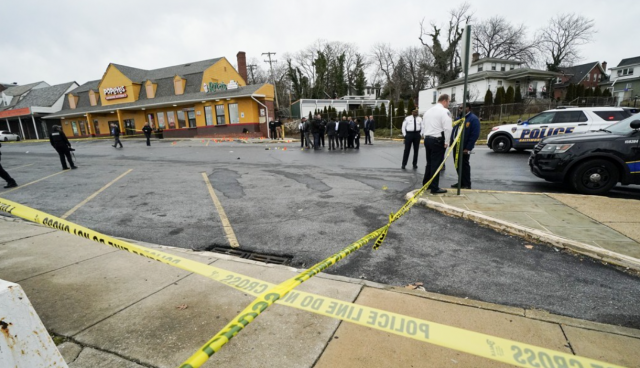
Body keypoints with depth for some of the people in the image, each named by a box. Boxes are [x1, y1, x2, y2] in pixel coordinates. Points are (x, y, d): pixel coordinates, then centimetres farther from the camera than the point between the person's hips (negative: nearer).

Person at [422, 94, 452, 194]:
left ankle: (426, 184, 24)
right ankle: (434, 188, 1)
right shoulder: (445, 111, -9)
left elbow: (424, 127, 18)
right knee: (436, 164, -3)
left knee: (429, 163, 17)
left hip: (427, 139, 8)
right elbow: (447, 128, -17)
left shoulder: (428, 111, 15)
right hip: (438, 140, -7)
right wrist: (446, 142, -10)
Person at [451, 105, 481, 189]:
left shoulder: (473, 119, -9)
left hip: (464, 147, -8)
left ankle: (467, 184, 8)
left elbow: (475, 134, -15)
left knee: (464, 165, -2)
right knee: (457, 164, 12)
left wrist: (468, 148, -19)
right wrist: (451, 142, 9)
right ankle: (461, 182, 23)